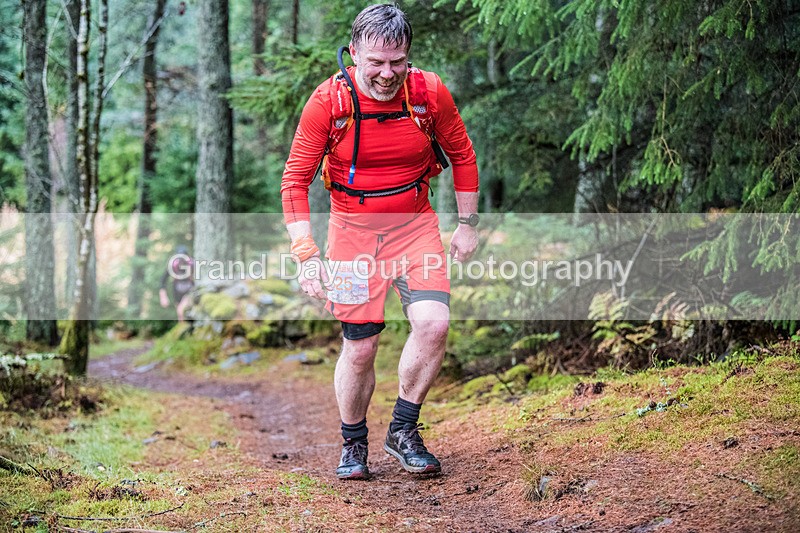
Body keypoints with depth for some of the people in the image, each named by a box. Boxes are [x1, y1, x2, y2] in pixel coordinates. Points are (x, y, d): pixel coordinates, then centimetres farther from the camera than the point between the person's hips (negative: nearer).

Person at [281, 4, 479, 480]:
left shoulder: (430, 93, -13)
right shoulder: (328, 101, -17)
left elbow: (462, 155, 5)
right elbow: (296, 179, -10)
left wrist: (468, 224, 7)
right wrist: (306, 255, -17)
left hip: (416, 225, 1)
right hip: (354, 230, -1)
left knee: (434, 323, -19)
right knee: (360, 348, -1)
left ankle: (403, 431, 2)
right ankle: (353, 444, 24)